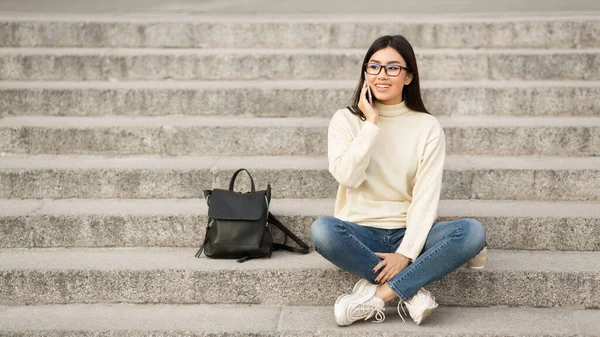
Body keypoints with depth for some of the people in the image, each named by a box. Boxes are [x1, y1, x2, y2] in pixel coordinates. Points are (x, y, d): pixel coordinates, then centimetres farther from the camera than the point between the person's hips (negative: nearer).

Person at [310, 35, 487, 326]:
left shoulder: (428, 126, -1)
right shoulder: (345, 119, 0)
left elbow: (426, 195, -8)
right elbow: (347, 177, -16)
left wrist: (407, 252, -19)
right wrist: (372, 123, -15)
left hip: (408, 233, 1)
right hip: (360, 233, -1)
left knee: (473, 232, -27)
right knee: (322, 230, -35)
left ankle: (378, 294, -26)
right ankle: (410, 291, -22)